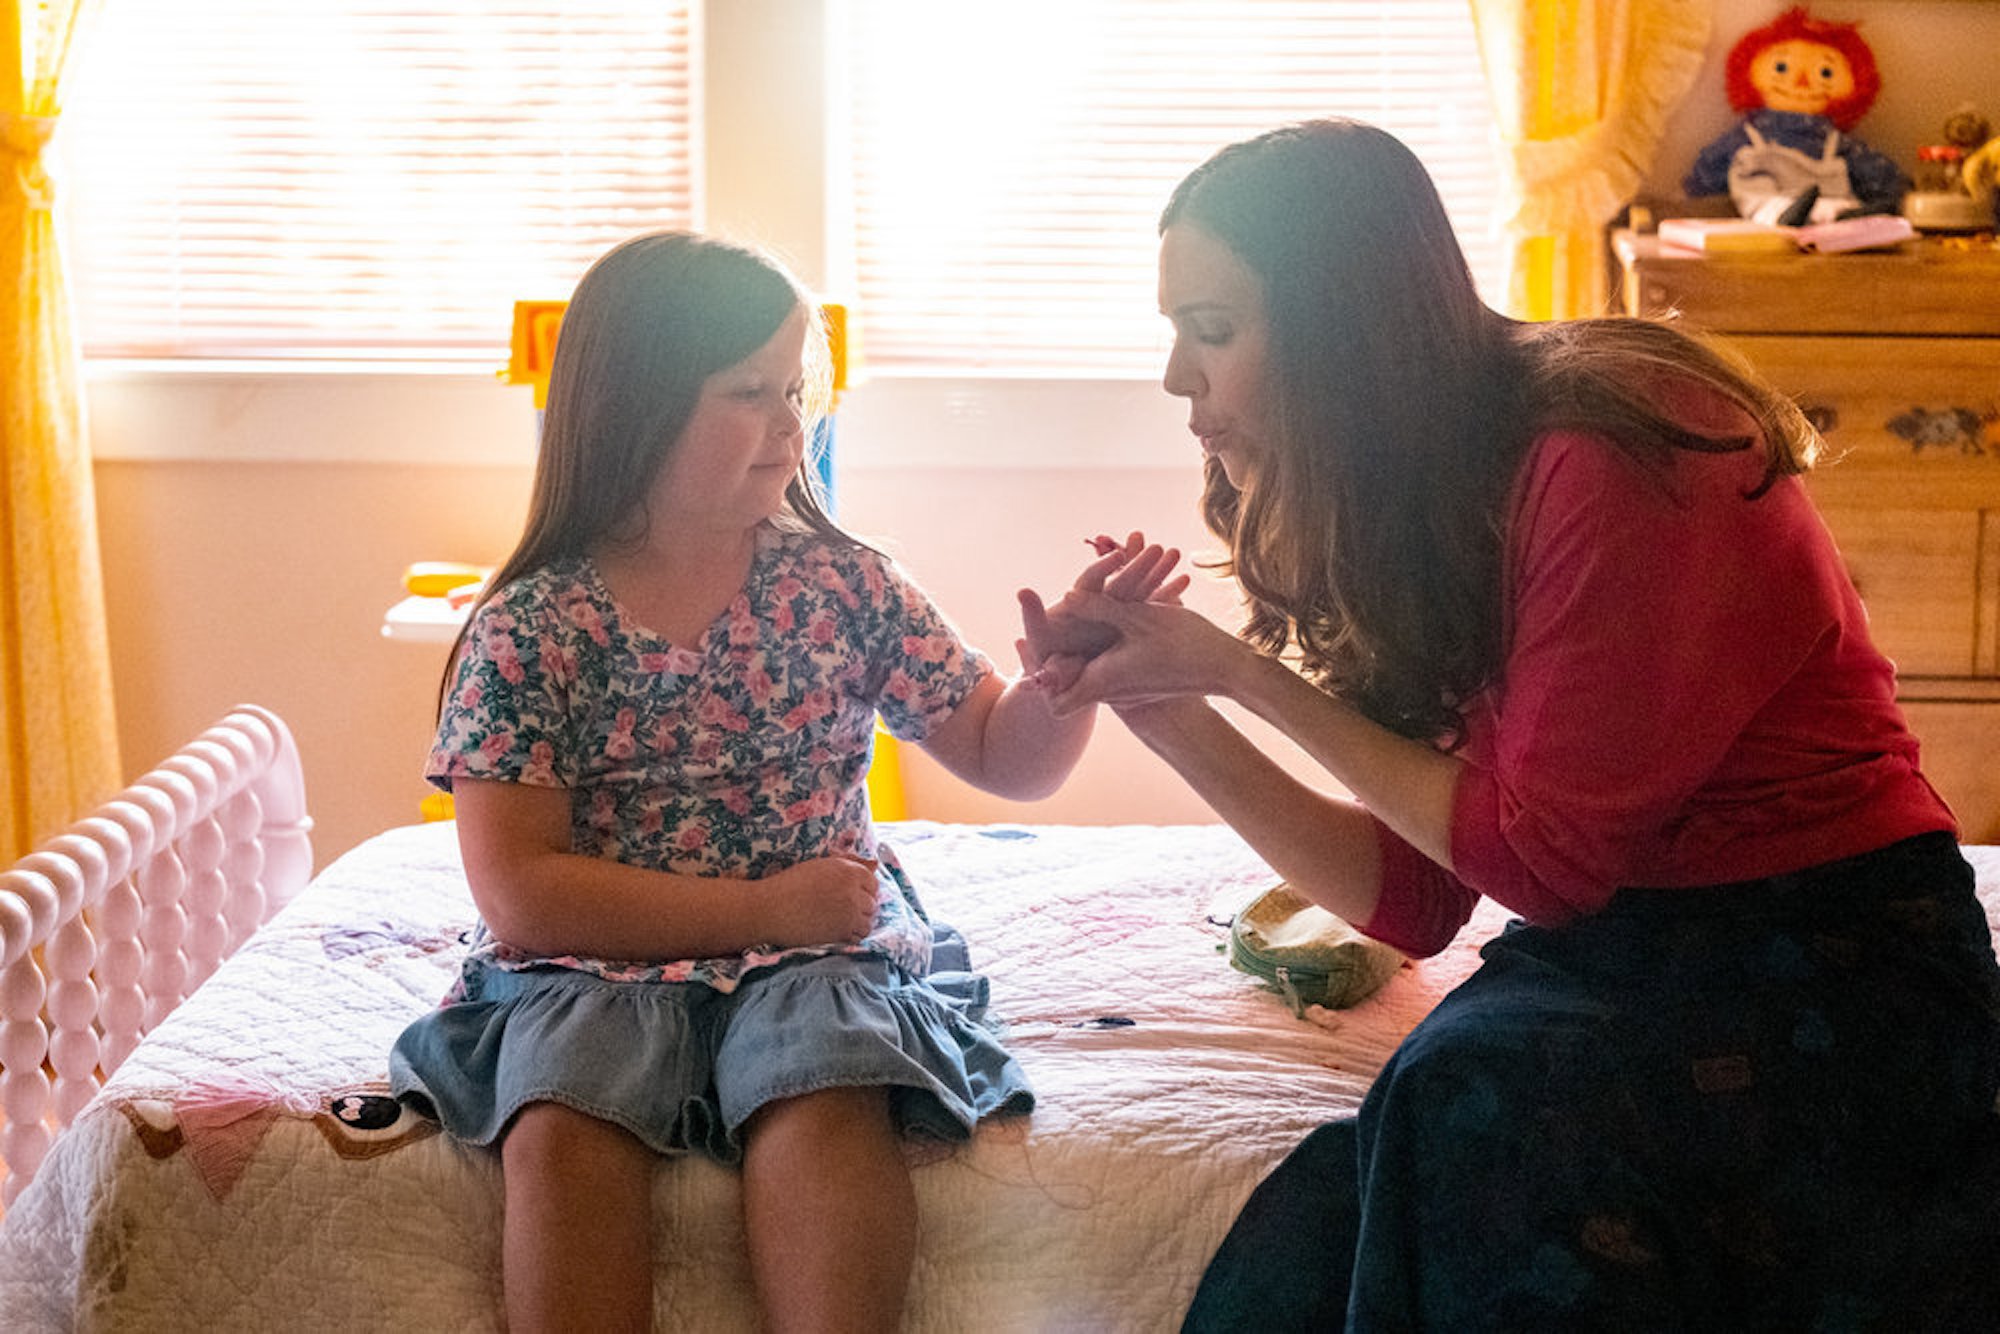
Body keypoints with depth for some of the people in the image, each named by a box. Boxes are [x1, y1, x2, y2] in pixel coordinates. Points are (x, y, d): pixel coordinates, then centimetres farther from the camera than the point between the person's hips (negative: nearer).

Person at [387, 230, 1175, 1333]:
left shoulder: (841, 584, 5)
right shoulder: (529, 628, -3)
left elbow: (1004, 758, 10)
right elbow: (520, 898, -8)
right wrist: (767, 909, -12)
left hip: (817, 956, 1)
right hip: (597, 967, -1)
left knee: (819, 1108, -31)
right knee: (563, 1131, -31)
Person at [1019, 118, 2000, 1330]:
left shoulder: (1614, 460, -18)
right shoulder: (1420, 511, 8)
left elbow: (1544, 858, -15)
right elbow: (1414, 897, 6)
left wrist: (1245, 673, -11)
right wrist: (1169, 713, -2)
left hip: (1830, 961, -6)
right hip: (1616, 955, 6)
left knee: (1475, 1104, -35)